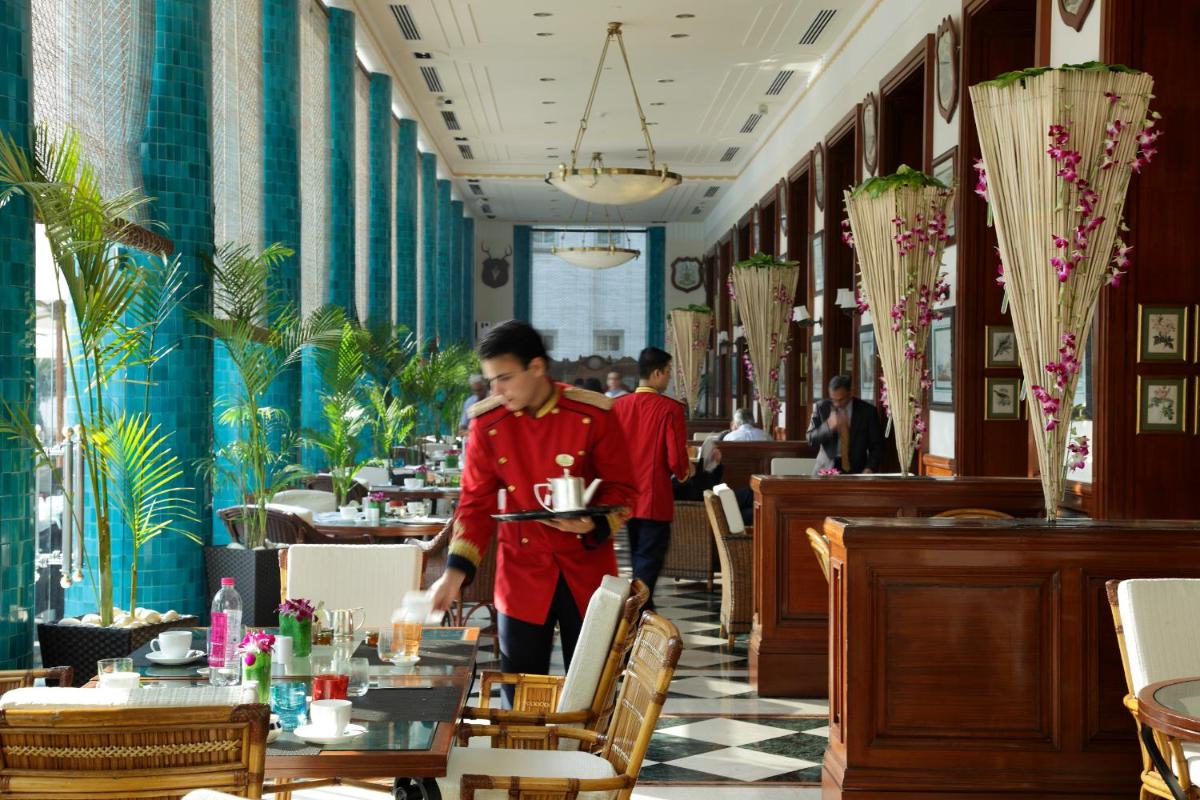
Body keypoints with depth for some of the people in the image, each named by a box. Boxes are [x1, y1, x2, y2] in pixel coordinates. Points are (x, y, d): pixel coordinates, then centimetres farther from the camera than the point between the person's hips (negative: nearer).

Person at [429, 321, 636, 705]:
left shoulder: (594, 414, -9)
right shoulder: (487, 422, -4)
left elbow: (621, 490, -3)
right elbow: (476, 503, 0)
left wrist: (593, 525, -23)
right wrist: (455, 572, -11)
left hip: (587, 570, -1)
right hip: (521, 576, 1)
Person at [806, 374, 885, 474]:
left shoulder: (867, 410, 1)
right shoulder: (821, 407, 3)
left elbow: (876, 444, 5)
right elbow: (811, 440, 1)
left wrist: (870, 468, -11)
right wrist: (828, 426, -17)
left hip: (856, 470, -1)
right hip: (828, 469, 1)